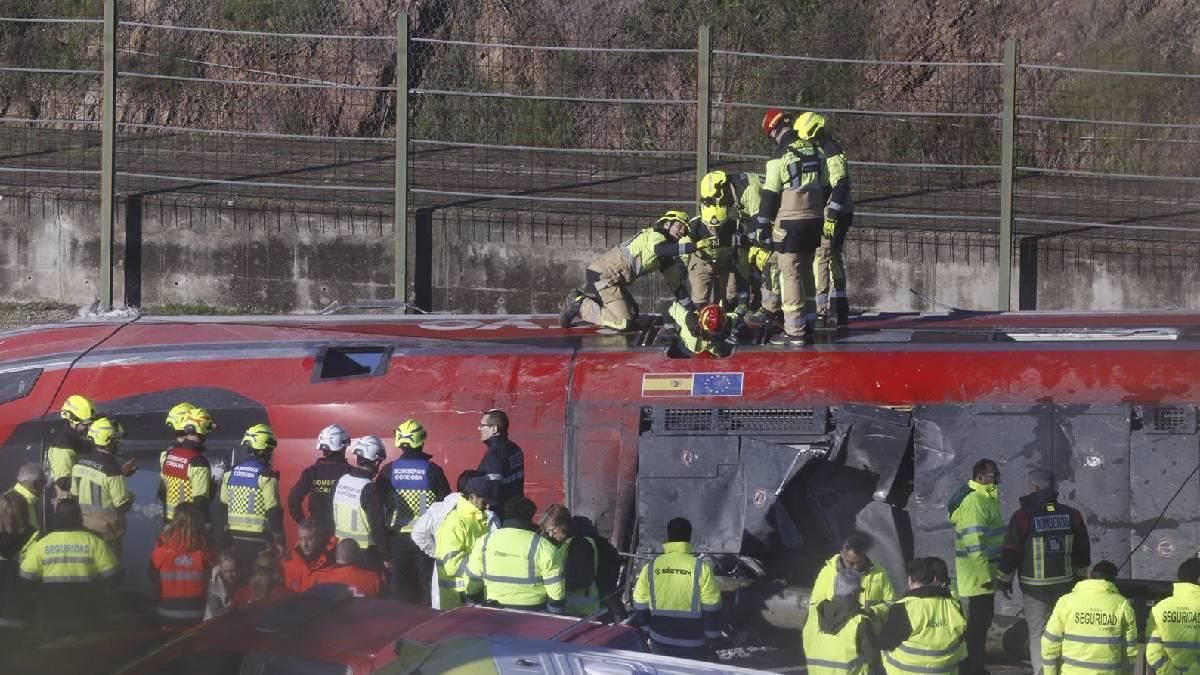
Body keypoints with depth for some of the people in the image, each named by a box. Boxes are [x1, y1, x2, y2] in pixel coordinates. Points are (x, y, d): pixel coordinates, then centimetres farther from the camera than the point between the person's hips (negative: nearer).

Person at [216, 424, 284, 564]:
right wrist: (280, 541, -7)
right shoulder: (266, 476, -12)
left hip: (234, 536, 6)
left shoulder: (230, 474, 6)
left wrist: (223, 534, 22)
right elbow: (273, 511, -14)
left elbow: (221, 507, 12)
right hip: (258, 538, -6)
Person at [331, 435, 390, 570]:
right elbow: (378, 527, -18)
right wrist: (386, 558, -10)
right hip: (366, 553, -7)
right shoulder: (370, 489, -21)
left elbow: (331, 516, 9)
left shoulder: (340, 482, 0)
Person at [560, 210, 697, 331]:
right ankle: (579, 306, -7)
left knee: (632, 312, 26)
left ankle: (587, 300, 19)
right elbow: (660, 249, -35)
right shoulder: (655, 235, -11)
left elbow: (676, 283, 20)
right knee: (623, 323, -17)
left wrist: (690, 308, 16)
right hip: (602, 275, -10)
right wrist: (694, 246, -41)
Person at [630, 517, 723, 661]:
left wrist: (649, 633, 18)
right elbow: (711, 610, -10)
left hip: (660, 648, 3)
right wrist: (712, 637, 1)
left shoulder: (650, 569, -2)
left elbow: (641, 608, 4)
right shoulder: (701, 568, -12)